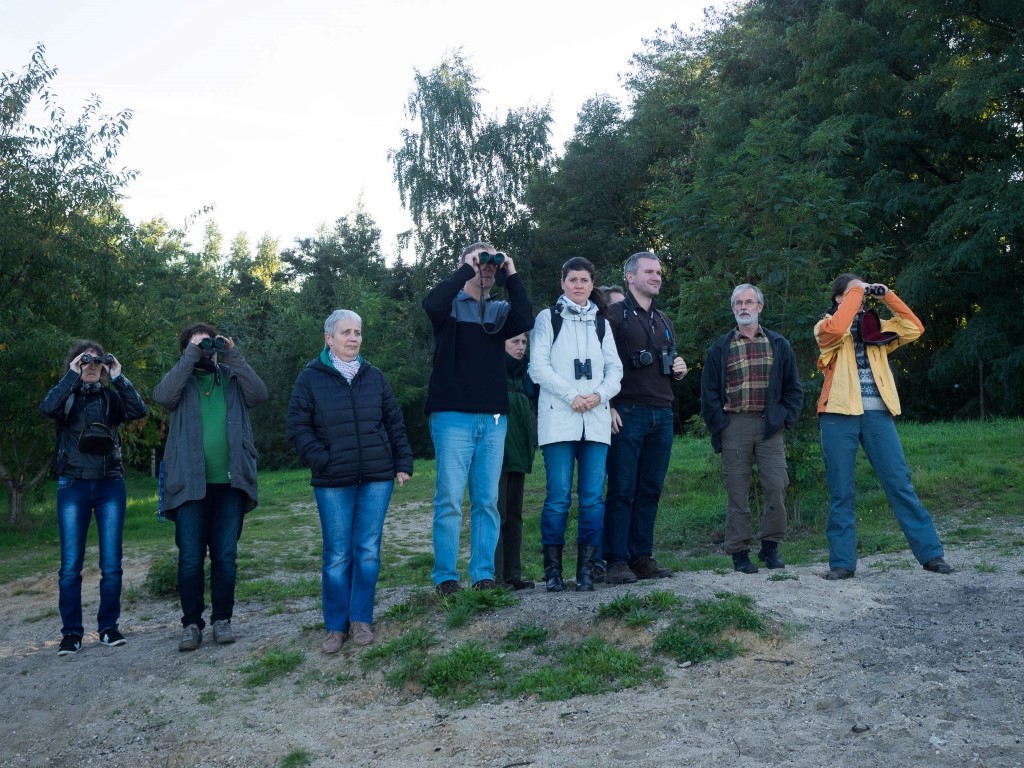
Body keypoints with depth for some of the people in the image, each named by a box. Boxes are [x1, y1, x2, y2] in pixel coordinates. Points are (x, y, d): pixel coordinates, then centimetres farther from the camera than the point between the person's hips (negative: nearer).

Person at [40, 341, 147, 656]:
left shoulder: (110, 396, 9)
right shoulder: (66, 395, 6)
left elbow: (138, 411, -9)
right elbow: (47, 408, -17)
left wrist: (118, 377, -11)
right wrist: (73, 375, -16)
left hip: (110, 485, 1)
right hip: (73, 486, -1)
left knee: (111, 563, 0)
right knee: (70, 564, -3)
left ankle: (108, 626, 11)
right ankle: (71, 631, 6)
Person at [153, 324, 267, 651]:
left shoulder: (232, 377, 14)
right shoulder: (181, 380, 10)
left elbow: (258, 395, -5)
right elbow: (163, 396, -12)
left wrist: (233, 356, -8)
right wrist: (191, 358, -11)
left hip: (229, 482, 1)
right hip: (190, 482, -1)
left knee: (225, 556, 6)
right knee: (190, 559, 1)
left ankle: (222, 619, 17)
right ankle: (191, 623, 12)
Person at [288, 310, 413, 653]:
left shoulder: (374, 376, 8)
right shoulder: (310, 378, -1)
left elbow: (394, 422, 12)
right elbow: (298, 427, -2)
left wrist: (403, 463, 6)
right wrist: (322, 460, -13)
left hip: (377, 477, 2)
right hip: (333, 482, -2)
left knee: (368, 550, 4)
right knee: (337, 555, 1)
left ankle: (361, 619, 16)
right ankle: (336, 626, 13)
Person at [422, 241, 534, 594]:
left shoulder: (500, 310, 15)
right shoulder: (450, 305, 5)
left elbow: (525, 321, -7)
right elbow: (432, 303, -19)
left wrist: (511, 275, -4)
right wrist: (466, 270, -11)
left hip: (493, 418, 4)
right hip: (452, 416, -4)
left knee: (487, 501, 5)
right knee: (449, 500, -4)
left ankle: (484, 574, 10)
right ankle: (445, 576, 3)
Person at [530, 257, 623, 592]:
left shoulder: (600, 323, 19)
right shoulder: (548, 318, 8)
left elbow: (615, 367, 13)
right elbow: (538, 366, -1)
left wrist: (600, 395, -7)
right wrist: (571, 395, -11)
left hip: (596, 420, 3)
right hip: (558, 418, -3)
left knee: (593, 497, -1)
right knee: (559, 497, -6)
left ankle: (586, 569, 6)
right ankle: (553, 569, 4)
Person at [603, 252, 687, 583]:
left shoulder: (663, 320, 22)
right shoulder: (614, 315, 0)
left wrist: (679, 369, 8)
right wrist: (608, 406, -15)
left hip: (661, 415, 7)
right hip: (627, 414, -6)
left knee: (650, 490, 7)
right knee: (621, 490, -5)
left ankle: (642, 557, 13)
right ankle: (617, 560, -1)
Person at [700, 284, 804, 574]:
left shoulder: (779, 345, 12)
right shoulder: (720, 348, 10)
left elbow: (793, 387, 13)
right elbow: (709, 391, 8)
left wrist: (784, 417, 0)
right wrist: (718, 424, -3)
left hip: (769, 426, 1)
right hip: (734, 425, 0)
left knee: (777, 487, -6)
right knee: (737, 492, 1)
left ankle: (770, 547, 10)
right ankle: (740, 552, 9)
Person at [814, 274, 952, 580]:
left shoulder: (876, 326, 19)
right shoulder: (826, 327, 6)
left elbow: (915, 329, 9)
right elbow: (836, 329, -17)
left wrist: (887, 296, 7)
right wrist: (855, 293, -8)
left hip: (877, 414, 3)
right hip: (839, 415, -3)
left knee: (900, 484, 1)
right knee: (840, 492, 0)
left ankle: (931, 553, 5)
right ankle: (842, 562, 4)